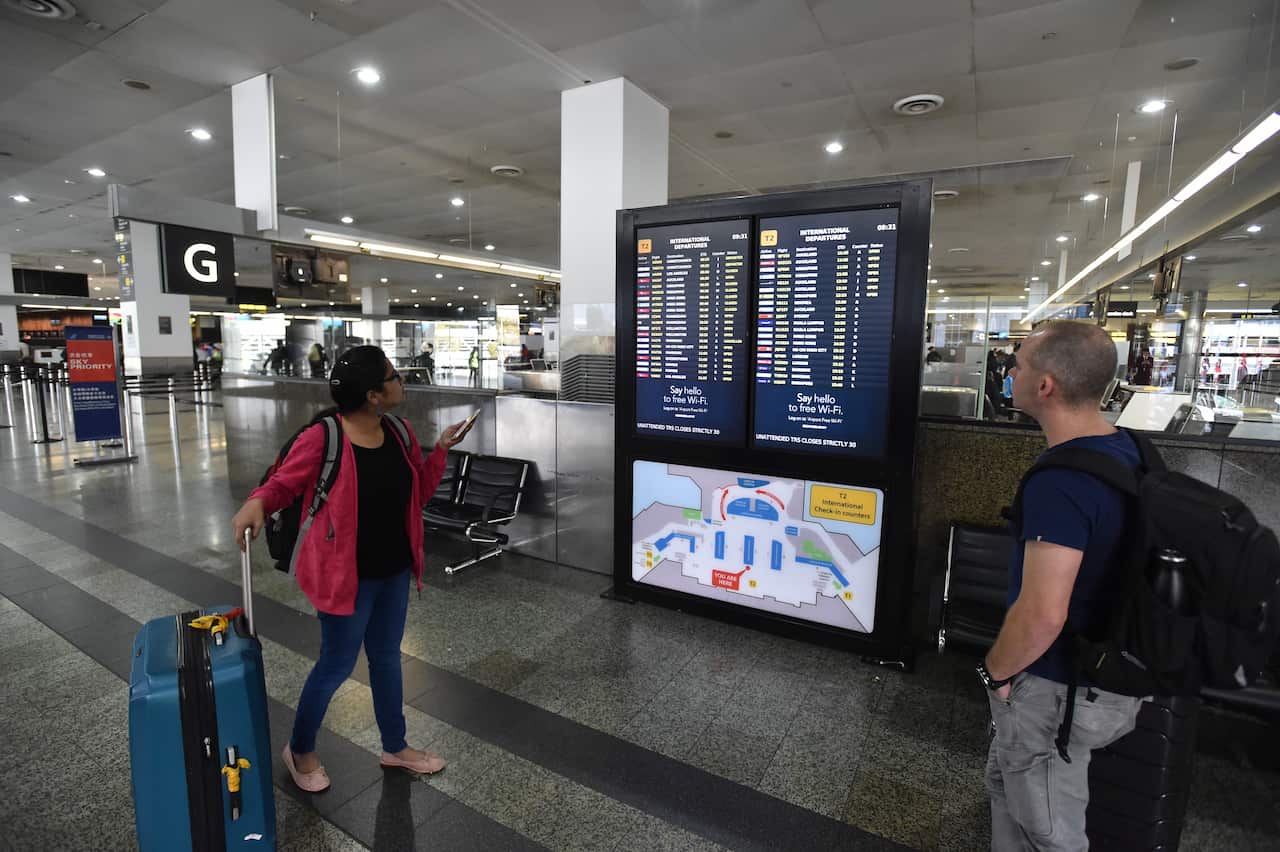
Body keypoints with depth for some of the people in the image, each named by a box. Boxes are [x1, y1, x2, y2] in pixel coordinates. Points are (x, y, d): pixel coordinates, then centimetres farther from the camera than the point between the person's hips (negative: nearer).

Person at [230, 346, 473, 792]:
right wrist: (257, 503, -29)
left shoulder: (398, 434, -2)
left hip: (394, 569, 7)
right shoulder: (321, 438, -22)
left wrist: (441, 449, -5)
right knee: (336, 665, 11)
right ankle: (300, 749, 41)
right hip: (346, 573, -6)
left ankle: (395, 747, 42)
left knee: (387, 656, 21)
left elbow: (419, 492, 6)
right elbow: (283, 483, -8)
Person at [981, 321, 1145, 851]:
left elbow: (1042, 616, -34)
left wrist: (995, 671, -14)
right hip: (1103, 666, 8)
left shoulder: (1059, 484, -31)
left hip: (1054, 687, -8)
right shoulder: (1125, 447, 0)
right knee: (1006, 779, 28)